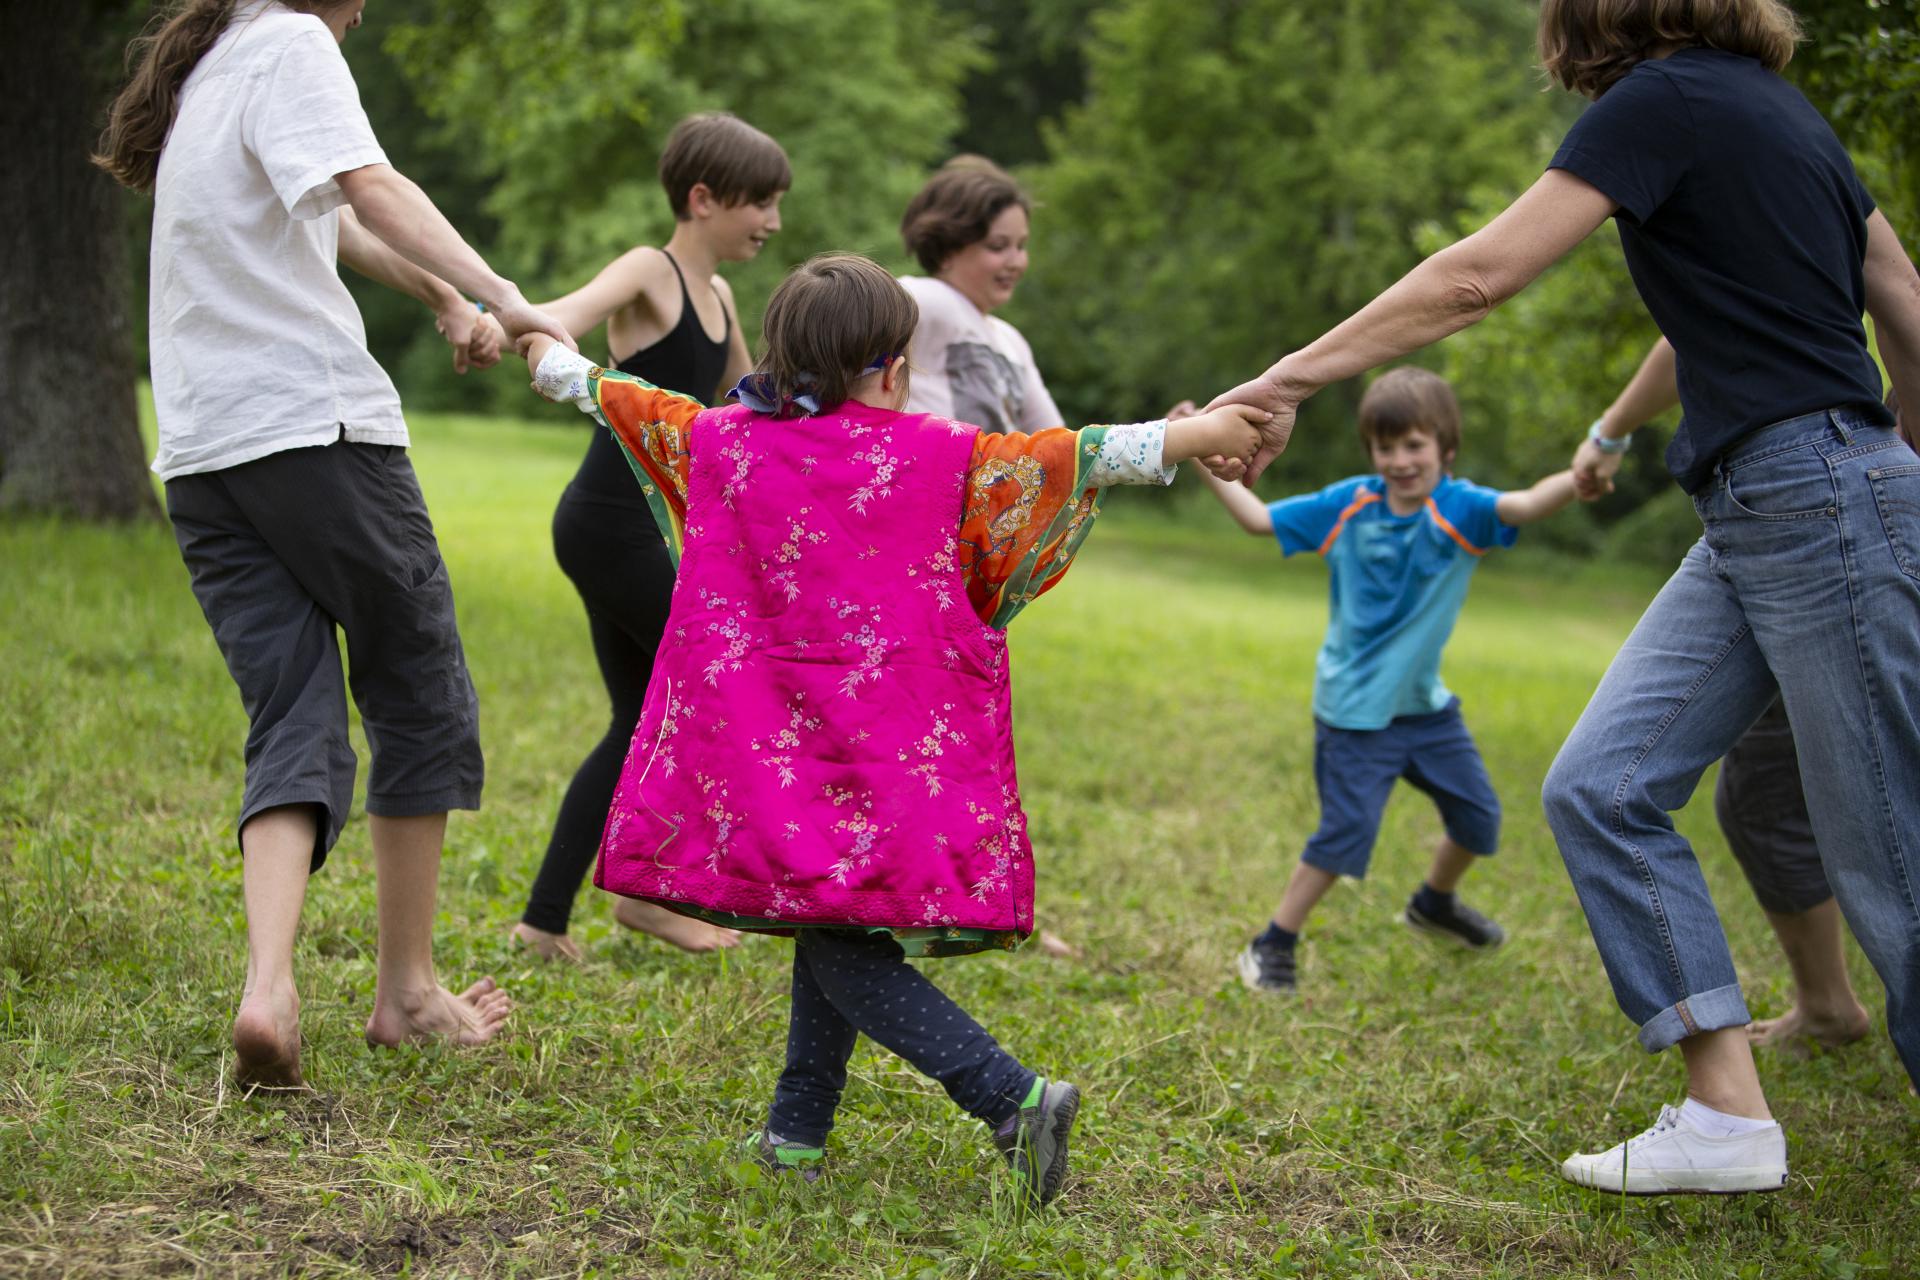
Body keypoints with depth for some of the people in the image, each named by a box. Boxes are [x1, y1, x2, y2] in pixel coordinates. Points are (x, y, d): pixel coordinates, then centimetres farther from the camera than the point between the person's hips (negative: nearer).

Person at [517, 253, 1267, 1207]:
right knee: (837, 930, 14)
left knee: (838, 948, -2)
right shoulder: (935, 456, 0)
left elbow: (621, 399, 20)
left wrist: (548, 357, 39)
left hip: (776, 753, -1)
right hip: (903, 756, 1)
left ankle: (1015, 1099, -14)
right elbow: (1071, 458, 3)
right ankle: (798, 1129, 18)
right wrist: (1196, 435, 12)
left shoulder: (720, 442, 4)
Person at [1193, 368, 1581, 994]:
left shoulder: (1459, 510, -12)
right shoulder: (1348, 507, -8)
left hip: (1427, 705, 3)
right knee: (1346, 833, -10)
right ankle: (1272, 947, 3)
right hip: (1355, 709, -3)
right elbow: (1259, 519, -2)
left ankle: (1435, 903, 44)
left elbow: (1525, 505, -33)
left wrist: (1582, 477, -53)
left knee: (1478, 817, 14)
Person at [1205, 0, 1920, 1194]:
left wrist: (1291, 380, -9)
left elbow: (1479, 276, -14)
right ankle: (1727, 1115, 6)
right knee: (1603, 785, 4)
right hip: (1754, 516, 9)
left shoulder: (1669, 98, -10)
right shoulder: (1771, 107, 16)